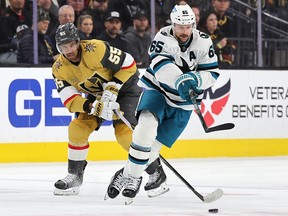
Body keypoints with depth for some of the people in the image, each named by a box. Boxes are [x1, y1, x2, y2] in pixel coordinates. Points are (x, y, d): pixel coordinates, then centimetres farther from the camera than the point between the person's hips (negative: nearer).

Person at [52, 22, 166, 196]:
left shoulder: (95, 49, -31)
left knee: (125, 132, -20)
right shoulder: (59, 69, -14)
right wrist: (92, 106, -36)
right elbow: (70, 100, -19)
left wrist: (112, 89, -27)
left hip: (124, 86, -6)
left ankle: (156, 173, -7)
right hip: (96, 95, 6)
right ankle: (74, 175, 7)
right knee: (77, 128, -8)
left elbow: (128, 64, -24)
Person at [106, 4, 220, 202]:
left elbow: (212, 73, -7)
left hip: (182, 104, 2)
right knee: (147, 124, -29)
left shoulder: (203, 42, -8)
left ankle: (130, 175, 17)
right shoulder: (163, 38, -16)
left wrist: (195, 80, -29)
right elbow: (161, 65, -33)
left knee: (154, 146, -4)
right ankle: (131, 175, -19)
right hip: (157, 90, -2)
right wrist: (181, 81, -51)